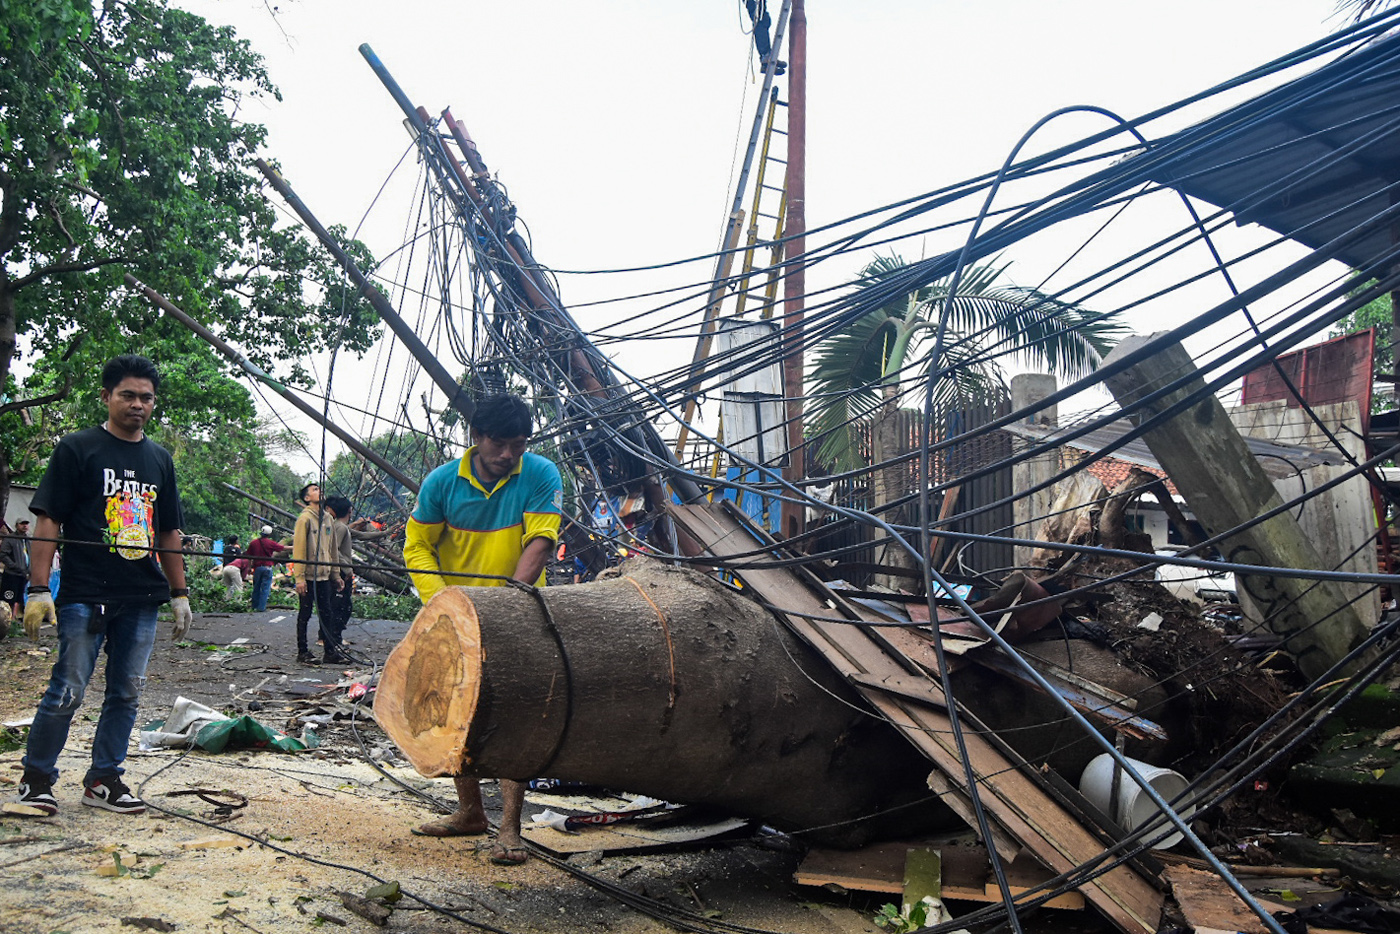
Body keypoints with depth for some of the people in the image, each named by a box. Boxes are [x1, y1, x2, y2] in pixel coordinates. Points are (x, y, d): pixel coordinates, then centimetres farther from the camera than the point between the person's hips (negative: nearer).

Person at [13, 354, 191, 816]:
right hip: (85, 596, -5)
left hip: (142, 601, 5)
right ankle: (36, 778, 15)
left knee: (126, 693, 9)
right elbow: (48, 521, -5)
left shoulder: (160, 459, 15)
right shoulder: (77, 449, 0)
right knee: (67, 691, -3)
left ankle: (103, 779, 20)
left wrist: (179, 594, 15)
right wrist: (38, 590, -13)